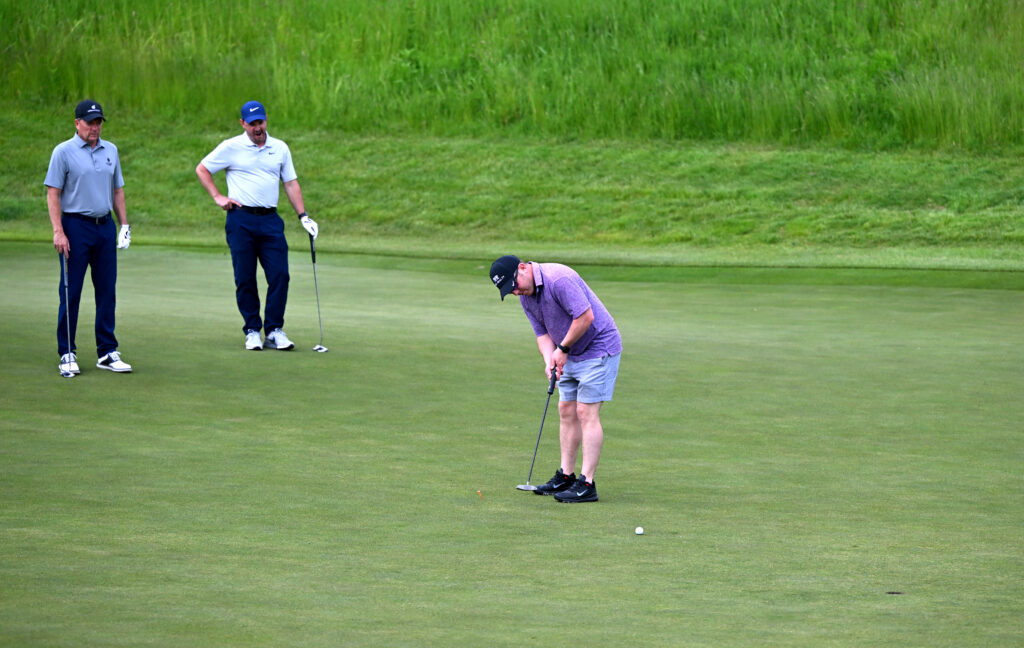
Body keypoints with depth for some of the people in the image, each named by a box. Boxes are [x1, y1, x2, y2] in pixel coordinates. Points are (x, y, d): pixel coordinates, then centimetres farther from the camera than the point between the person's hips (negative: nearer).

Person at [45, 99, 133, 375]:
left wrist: (124, 224, 10)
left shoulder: (110, 151, 11)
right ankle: (67, 354, 4)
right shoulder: (63, 152, -5)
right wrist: (58, 231, -15)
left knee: (107, 291, 5)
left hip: (105, 226, 5)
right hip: (75, 226, -5)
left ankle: (107, 352, 10)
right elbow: (53, 194, -7)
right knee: (70, 293, -2)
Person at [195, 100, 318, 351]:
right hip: (241, 220, -2)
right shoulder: (231, 147, 2)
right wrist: (217, 197, 2)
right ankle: (252, 331, 8)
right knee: (245, 278, -1)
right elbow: (202, 169, 10)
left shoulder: (280, 149, 11)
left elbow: (291, 183, 15)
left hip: (270, 220, 2)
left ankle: (274, 330, -1)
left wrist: (303, 216, 8)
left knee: (279, 275, -7)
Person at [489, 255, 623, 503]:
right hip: (572, 356, 9)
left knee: (587, 413, -11)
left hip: (599, 349, -9)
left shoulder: (559, 279, -26)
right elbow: (543, 333, 8)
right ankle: (566, 476, 18)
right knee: (566, 411, 10)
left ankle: (587, 484, -11)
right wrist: (549, 359, -12)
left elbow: (586, 316, -27)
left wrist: (563, 348, -16)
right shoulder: (526, 296, 4)